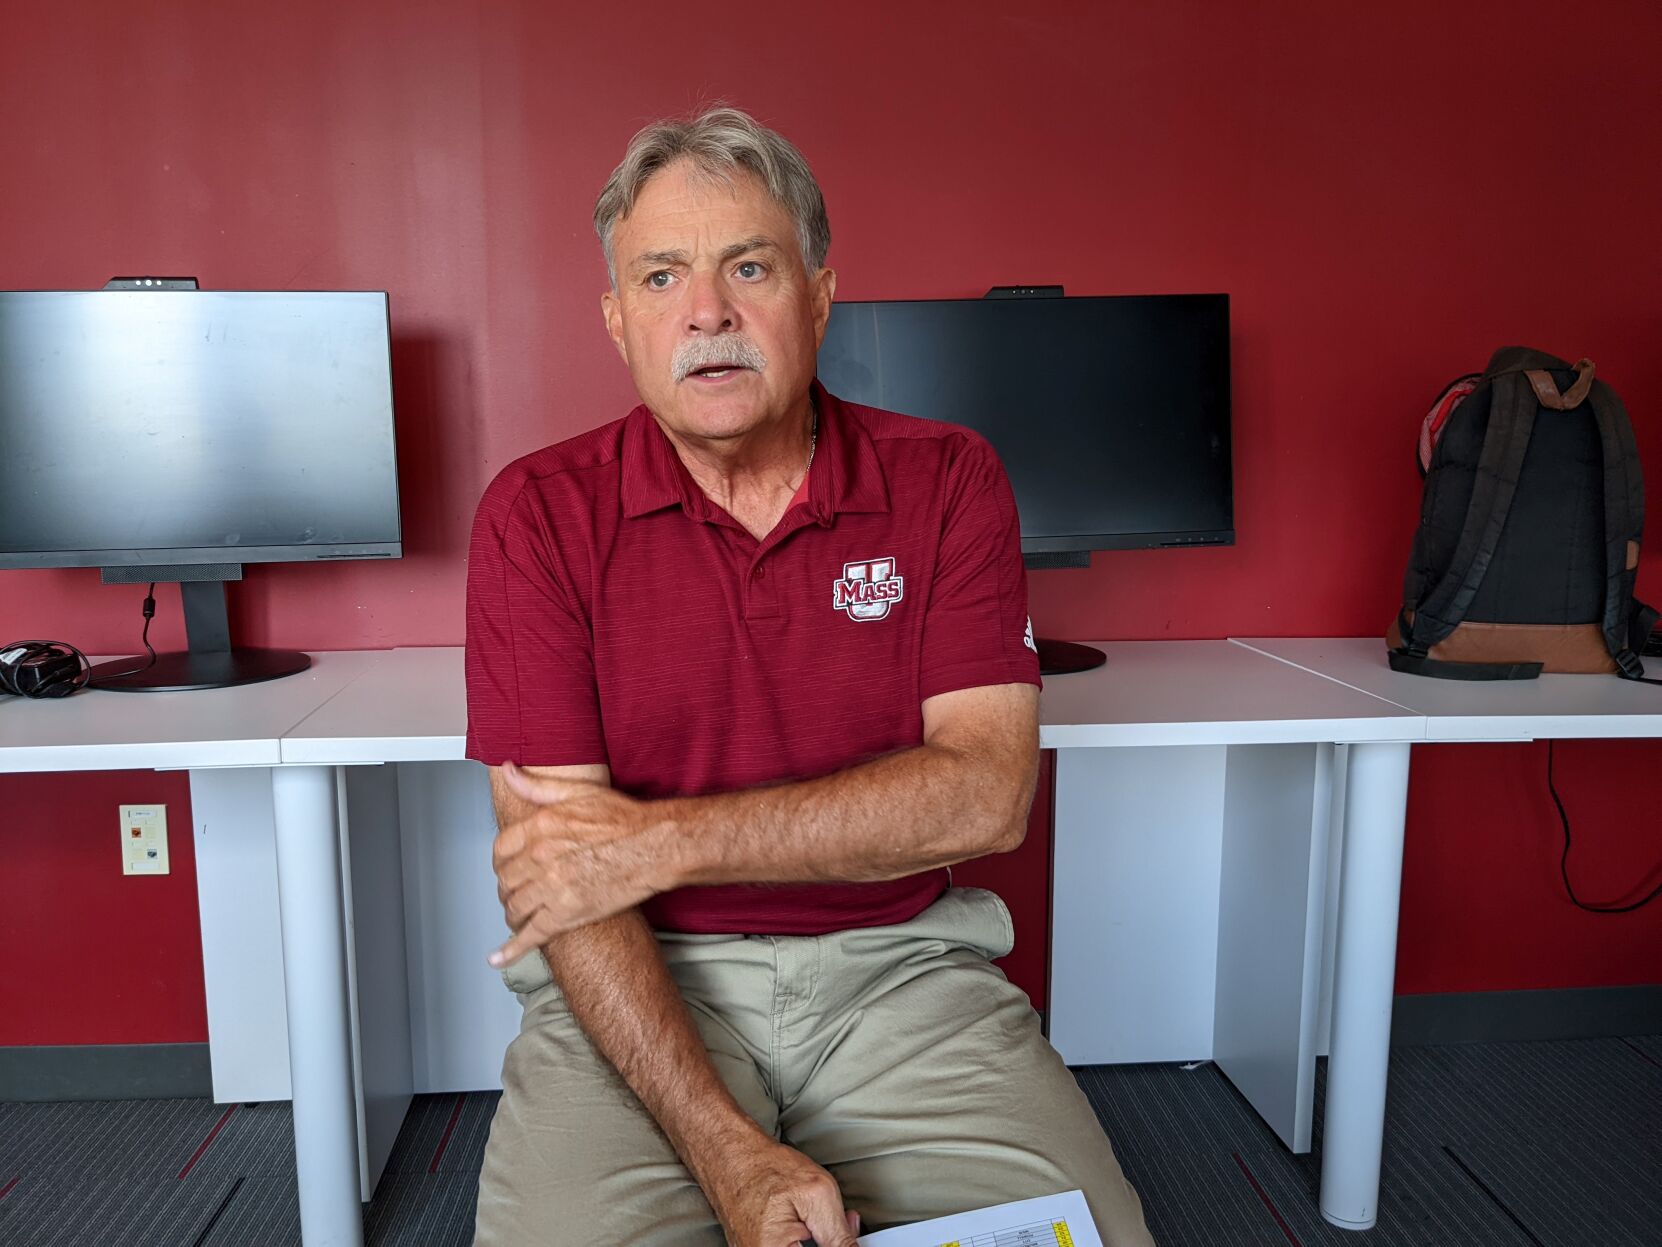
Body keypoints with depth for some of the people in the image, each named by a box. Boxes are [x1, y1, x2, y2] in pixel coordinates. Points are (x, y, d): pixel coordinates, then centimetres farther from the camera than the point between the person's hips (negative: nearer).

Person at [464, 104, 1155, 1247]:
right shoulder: (538, 514, -4)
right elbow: (553, 862, -10)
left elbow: (987, 791, -10)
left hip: (898, 969, 1)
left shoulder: (945, 480, -1)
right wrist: (726, 1152, -20)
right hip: (640, 982, 0)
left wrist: (663, 840, -15)